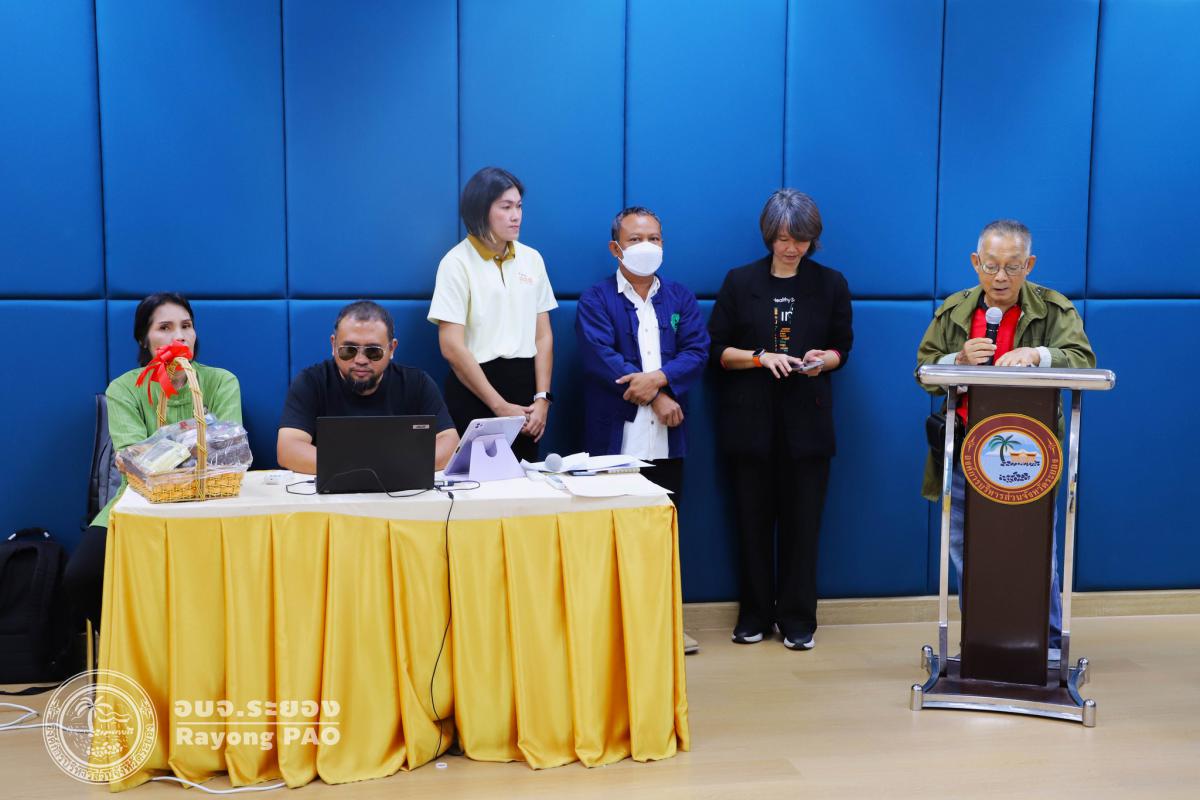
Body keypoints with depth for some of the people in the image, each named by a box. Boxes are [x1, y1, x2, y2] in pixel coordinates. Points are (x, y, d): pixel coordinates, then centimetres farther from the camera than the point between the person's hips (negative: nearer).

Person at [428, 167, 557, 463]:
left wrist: (542, 398, -4)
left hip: (525, 385, 4)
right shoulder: (457, 263, -7)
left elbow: (543, 335, 8)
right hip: (474, 392, -4)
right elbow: (452, 347, -12)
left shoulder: (532, 259, 8)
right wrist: (500, 406, -13)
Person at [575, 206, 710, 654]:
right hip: (615, 436, -4)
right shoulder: (595, 301, 1)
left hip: (667, 439, 4)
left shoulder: (680, 298, 13)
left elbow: (697, 352, 1)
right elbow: (600, 358, -13)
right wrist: (655, 397, -16)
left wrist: (658, 378, -18)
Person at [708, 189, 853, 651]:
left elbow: (842, 349, 10)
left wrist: (822, 359, -12)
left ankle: (798, 619, 11)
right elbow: (717, 350, 2)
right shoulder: (740, 282, 5)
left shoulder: (831, 284, 7)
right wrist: (761, 357, -13)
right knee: (753, 520, 4)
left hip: (806, 420, 0)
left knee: (802, 521, 1)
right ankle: (754, 615, 16)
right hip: (750, 418, 0)